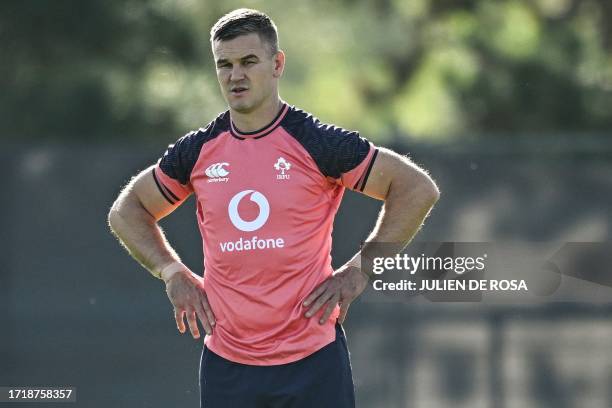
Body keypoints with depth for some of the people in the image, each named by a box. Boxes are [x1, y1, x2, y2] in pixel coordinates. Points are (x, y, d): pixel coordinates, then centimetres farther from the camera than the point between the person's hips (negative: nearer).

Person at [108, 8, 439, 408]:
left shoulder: (316, 143, -6)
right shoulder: (198, 150, 6)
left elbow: (418, 189, -2)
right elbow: (126, 211, 21)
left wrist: (359, 271, -6)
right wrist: (173, 273, 6)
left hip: (313, 360, -3)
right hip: (226, 366, 3)